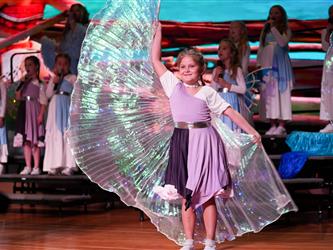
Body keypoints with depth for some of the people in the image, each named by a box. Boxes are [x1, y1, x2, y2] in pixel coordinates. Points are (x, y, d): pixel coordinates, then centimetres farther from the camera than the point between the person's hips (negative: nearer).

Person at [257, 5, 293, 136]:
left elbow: (282, 43, -15)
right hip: (267, 65, 4)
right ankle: (273, 125, 1)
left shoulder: (286, 31, 4)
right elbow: (261, 48, 15)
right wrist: (259, 63, 6)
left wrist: (273, 28, -13)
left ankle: (281, 125, -11)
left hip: (280, 65, -4)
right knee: (268, 93, -1)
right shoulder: (265, 31, 15)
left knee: (281, 92, -9)